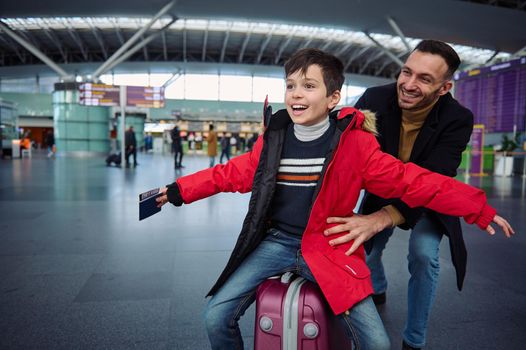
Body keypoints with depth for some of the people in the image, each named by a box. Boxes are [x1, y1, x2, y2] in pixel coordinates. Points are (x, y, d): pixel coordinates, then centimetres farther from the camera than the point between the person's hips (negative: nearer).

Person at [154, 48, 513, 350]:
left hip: (328, 249, -2)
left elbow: (411, 181, -8)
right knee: (216, 316, -6)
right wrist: (178, 191, 7)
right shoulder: (273, 138, -1)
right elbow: (232, 173, 7)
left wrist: (479, 209, -9)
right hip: (275, 242, 3)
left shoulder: (356, 144, -9)